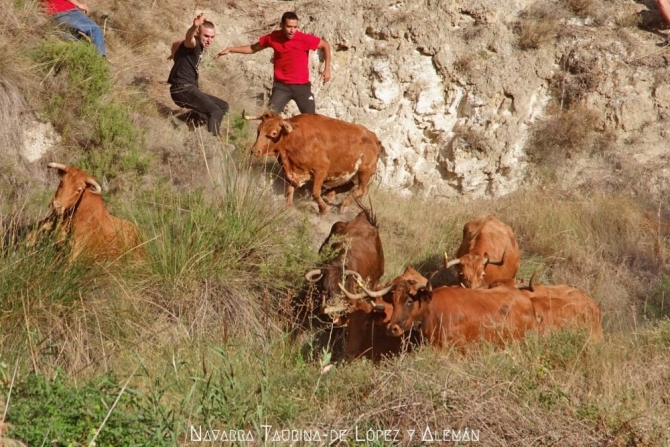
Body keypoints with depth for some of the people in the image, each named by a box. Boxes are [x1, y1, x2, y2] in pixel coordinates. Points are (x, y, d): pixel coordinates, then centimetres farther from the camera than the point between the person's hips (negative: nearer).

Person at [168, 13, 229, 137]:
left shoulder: (199, 46, 17)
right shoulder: (193, 44, -13)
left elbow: (176, 44, 36)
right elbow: (188, 38, -41)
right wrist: (194, 26, -62)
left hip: (188, 89, 10)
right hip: (183, 89, -10)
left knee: (223, 106, 20)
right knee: (216, 112, -24)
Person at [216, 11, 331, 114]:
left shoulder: (304, 39, -15)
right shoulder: (273, 37, -6)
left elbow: (326, 45, -1)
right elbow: (253, 48, 10)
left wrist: (327, 69, -3)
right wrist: (230, 49, 6)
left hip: (301, 85, -2)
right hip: (281, 85, 2)